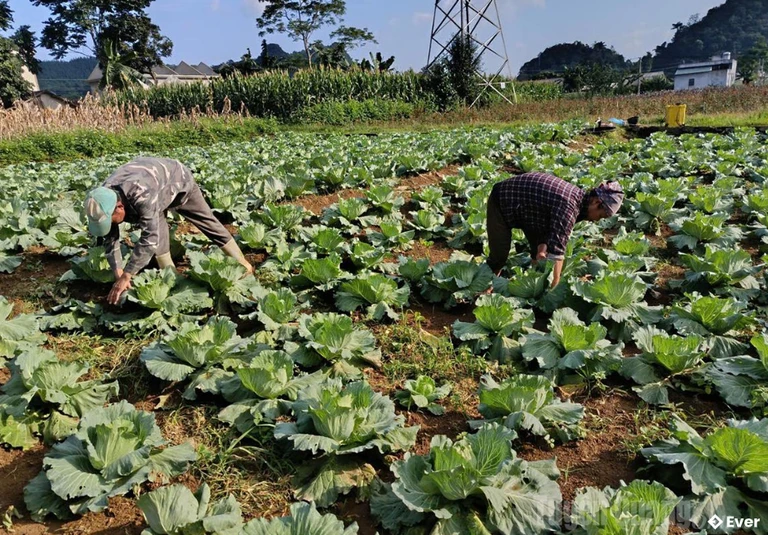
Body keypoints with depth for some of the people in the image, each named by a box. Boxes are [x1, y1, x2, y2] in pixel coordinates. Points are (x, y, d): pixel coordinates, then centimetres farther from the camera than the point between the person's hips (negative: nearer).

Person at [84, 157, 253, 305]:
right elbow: (110, 239, -17)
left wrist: (125, 276, -46)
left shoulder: (142, 194, -49)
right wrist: (118, 275, -24)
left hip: (178, 181, -5)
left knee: (208, 222, 3)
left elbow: (150, 238, -49)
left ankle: (241, 264, 18)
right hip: (157, 187, 5)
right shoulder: (104, 199, -27)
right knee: (157, 229, -14)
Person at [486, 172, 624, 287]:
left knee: (538, 249, 5)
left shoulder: (578, 196, -7)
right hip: (502, 201, -9)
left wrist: (542, 248, -23)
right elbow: (557, 249, -35)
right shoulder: (568, 206, -34)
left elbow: (551, 231, -5)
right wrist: (554, 287, -30)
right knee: (500, 254, -9)